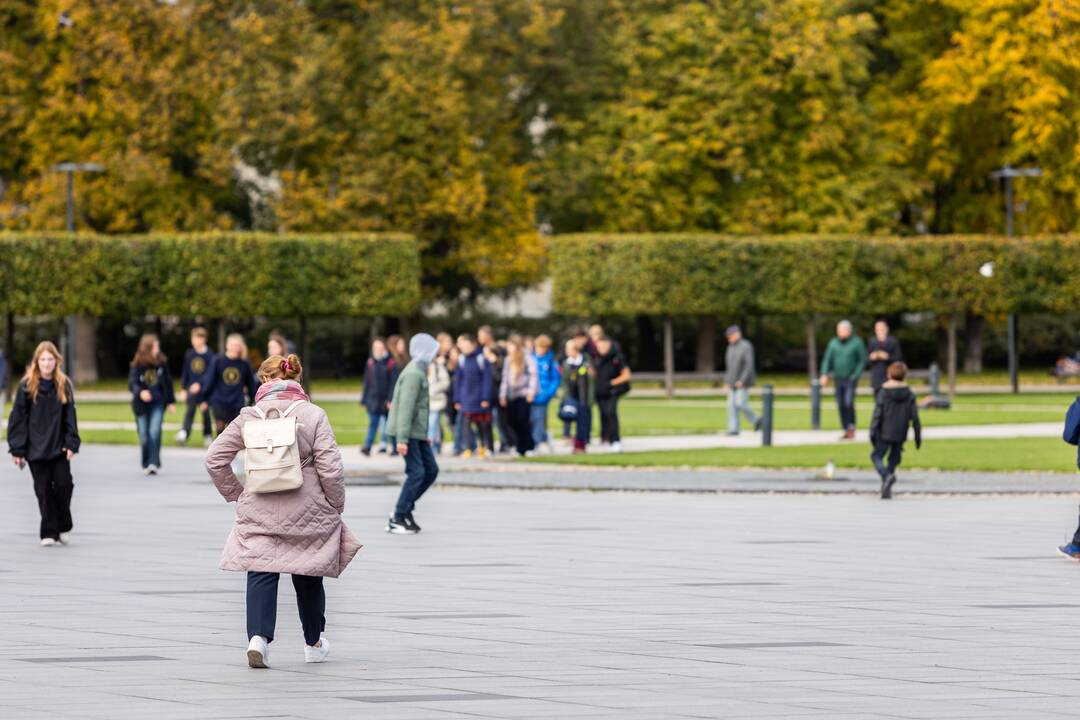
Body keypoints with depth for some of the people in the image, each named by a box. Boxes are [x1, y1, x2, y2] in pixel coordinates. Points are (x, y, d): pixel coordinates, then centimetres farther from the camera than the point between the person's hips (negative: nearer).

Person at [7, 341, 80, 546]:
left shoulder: (64, 385, 3)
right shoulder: (27, 386, -4)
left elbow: (70, 416, 5)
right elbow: (18, 418, -3)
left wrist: (71, 444, -5)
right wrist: (17, 449, -6)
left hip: (59, 447, 1)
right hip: (36, 448, -1)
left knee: (63, 484, -3)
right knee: (43, 490, 1)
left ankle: (63, 527, 18)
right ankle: (48, 533, 9)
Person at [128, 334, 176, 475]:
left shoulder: (162, 363, -3)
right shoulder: (137, 365, -10)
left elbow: (168, 382, 8)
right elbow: (132, 383, -18)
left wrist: (171, 401, 14)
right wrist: (140, 392, -40)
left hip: (158, 403, 0)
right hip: (142, 405, 0)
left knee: (154, 432, -16)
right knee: (144, 437, 4)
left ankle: (154, 464, -16)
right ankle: (146, 465, 21)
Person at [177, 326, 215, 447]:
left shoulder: (210, 355, -5)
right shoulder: (189, 354, 7)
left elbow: (210, 373, -12)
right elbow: (185, 372, 12)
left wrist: (200, 384, -24)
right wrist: (183, 389, 9)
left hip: (205, 388, -2)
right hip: (191, 388, 2)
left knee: (206, 412, 7)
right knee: (189, 411, -11)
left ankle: (208, 436, 21)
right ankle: (184, 433, -24)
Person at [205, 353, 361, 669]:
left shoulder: (249, 416, -2)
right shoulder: (313, 415, -6)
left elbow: (215, 458, 0)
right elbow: (331, 468, -9)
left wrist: (234, 493, 13)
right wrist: (337, 506, 5)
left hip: (259, 510, 0)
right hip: (308, 511, 0)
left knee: (261, 574, 1)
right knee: (308, 578, 17)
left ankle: (258, 637, -20)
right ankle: (314, 643, 31)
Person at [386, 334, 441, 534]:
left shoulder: (419, 372, 16)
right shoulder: (413, 374, -16)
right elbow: (406, 407, -22)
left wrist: (425, 435, 25)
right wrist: (402, 439, -26)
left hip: (417, 431, 10)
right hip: (408, 432, -10)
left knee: (431, 470, 9)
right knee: (416, 473, -11)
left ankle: (404, 510, 13)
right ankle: (397, 519, -7)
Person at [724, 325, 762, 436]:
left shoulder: (746, 346, -14)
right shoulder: (731, 348, 11)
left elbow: (749, 365, -20)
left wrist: (742, 381, -26)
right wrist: (726, 382, 11)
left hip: (743, 381, -7)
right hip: (733, 381, 7)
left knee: (741, 404, -13)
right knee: (732, 405, -2)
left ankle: (755, 420, 9)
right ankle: (733, 429, -1)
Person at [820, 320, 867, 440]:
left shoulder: (856, 343, -4)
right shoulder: (833, 343, 7)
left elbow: (863, 360, -1)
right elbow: (827, 360, 8)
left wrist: (856, 375, -10)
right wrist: (824, 374, -5)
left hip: (850, 379, -4)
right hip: (838, 379, 4)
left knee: (849, 403, -18)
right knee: (841, 405, 3)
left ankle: (851, 428, -8)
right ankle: (846, 430, 11)